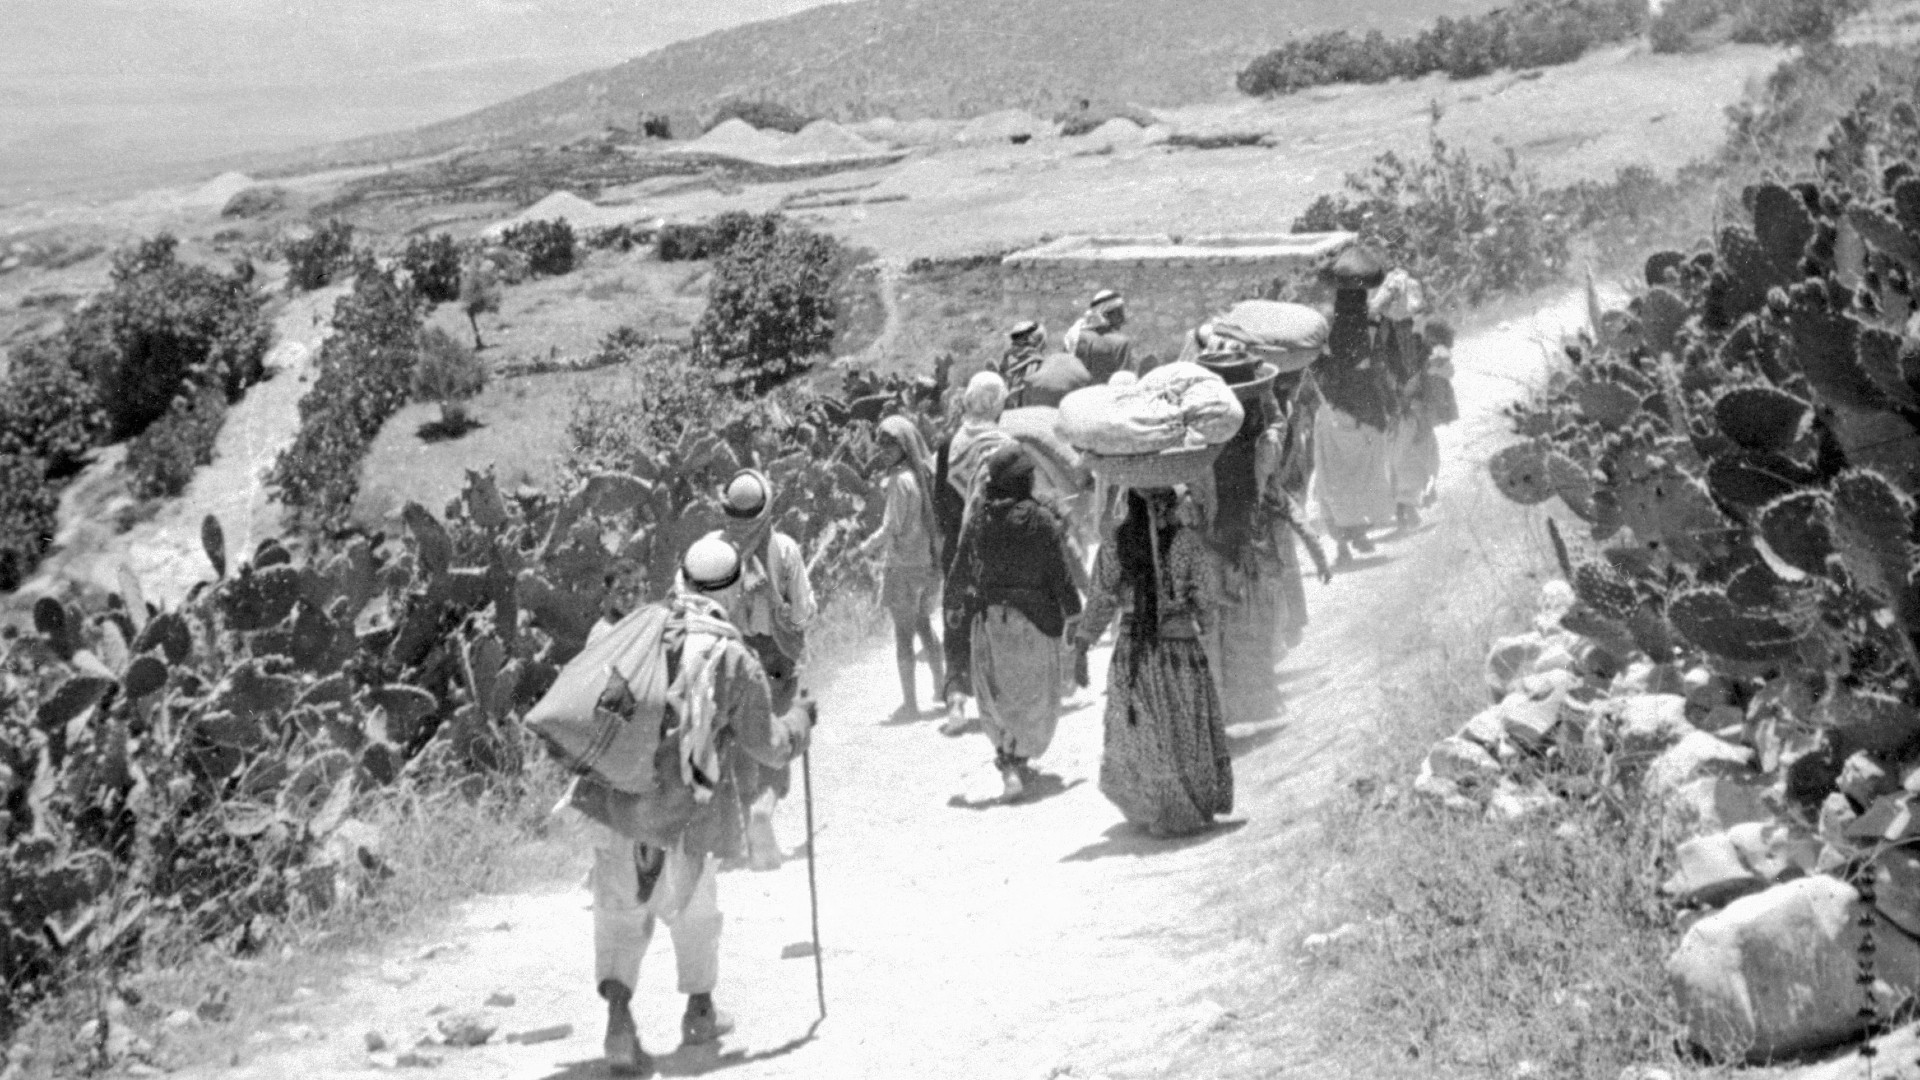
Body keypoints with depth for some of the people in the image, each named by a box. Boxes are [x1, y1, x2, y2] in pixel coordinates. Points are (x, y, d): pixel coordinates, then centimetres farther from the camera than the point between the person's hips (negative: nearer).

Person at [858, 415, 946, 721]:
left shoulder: (901, 480, -18)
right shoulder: (925, 474, 5)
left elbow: (892, 527, -17)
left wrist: (868, 546, -3)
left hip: (902, 563, -8)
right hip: (928, 560, 8)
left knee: (903, 633, -2)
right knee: (923, 624, 25)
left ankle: (910, 702, -1)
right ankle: (941, 683, 36)